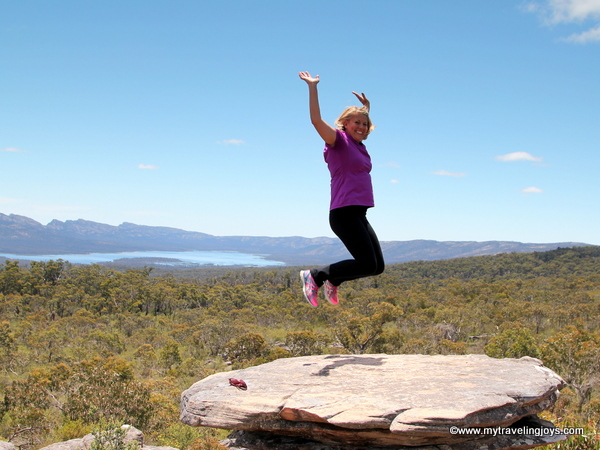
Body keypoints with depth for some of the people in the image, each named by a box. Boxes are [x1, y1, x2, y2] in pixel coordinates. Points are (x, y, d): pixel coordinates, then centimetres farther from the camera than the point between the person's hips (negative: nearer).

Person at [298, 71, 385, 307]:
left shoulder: (358, 145, 19)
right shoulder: (339, 141, -4)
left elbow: (362, 126, 44)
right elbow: (316, 120, -19)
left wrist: (366, 108, 40)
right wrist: (312, 87, -20)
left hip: (358, 214, 9)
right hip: (344, 213, -9)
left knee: (377, 265, 9)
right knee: (367, 264, -13)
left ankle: (333, 280, 23)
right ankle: (314, 276, -2)